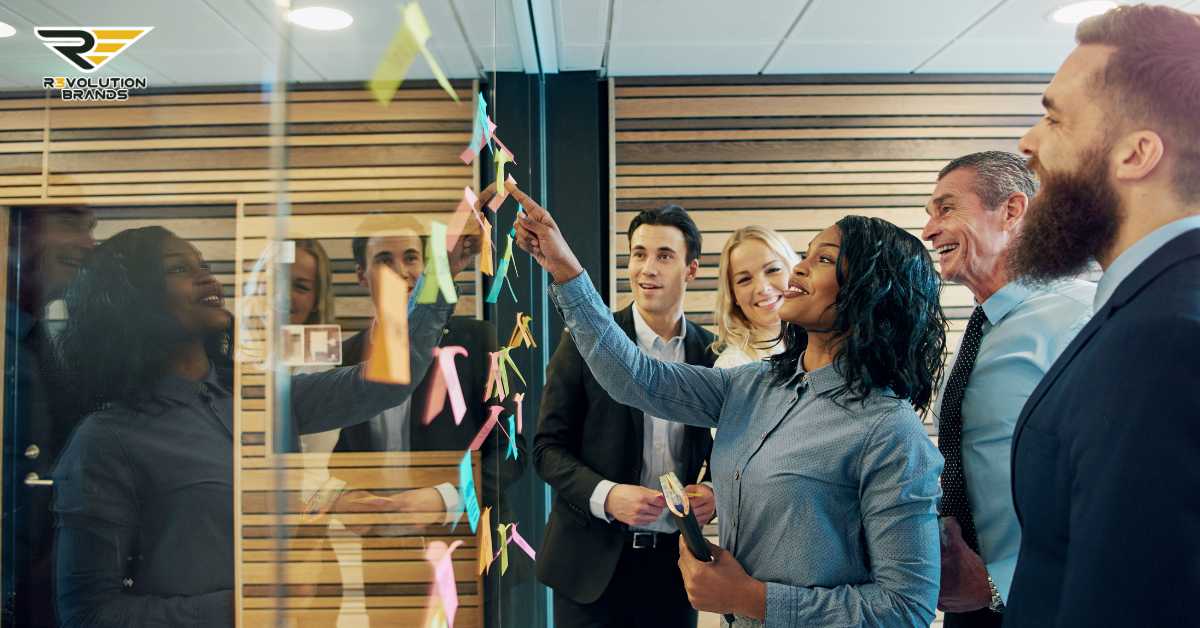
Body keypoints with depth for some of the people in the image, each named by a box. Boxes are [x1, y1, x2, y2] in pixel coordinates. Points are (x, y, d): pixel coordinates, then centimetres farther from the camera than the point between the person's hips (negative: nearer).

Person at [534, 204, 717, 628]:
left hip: (674, 561, 2)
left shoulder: (713, 353, 0)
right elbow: (548, 447, -5)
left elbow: (721, 450, 11)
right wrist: (605, 496, -19)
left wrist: (715, 491, -9)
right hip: (593, 561, -2)